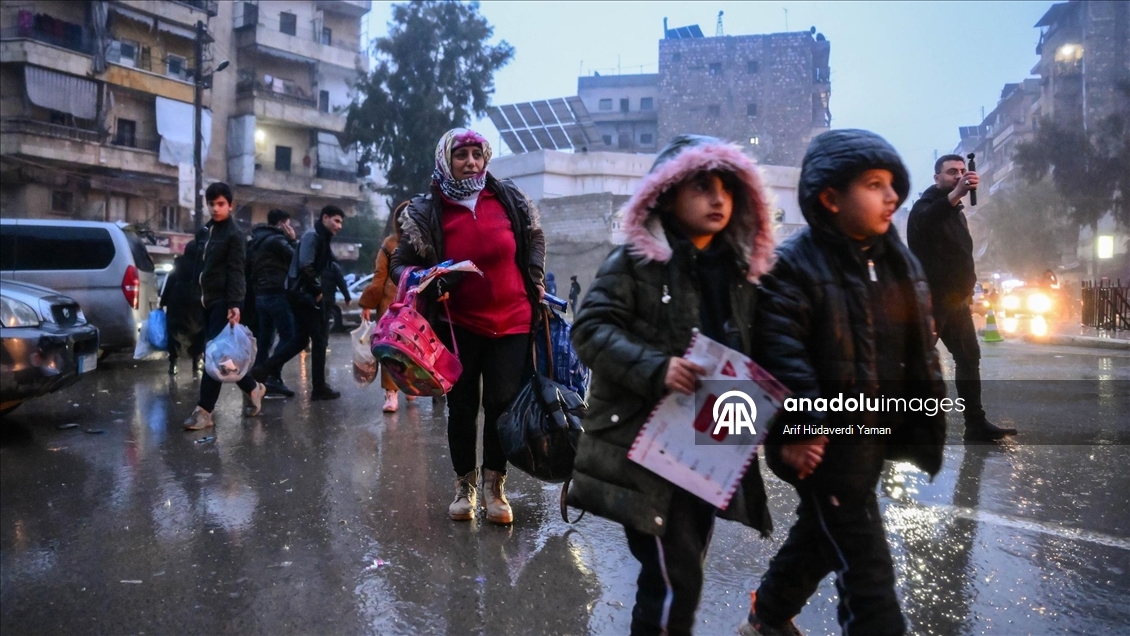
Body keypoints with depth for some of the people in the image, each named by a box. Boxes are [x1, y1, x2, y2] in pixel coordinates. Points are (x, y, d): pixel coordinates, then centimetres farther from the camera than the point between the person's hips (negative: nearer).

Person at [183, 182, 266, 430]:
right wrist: (197, 294, 13)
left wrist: (234, 304, -23)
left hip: (225, 301, -8)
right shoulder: (204, 231, 15)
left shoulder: (234, 234, -7)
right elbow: (200, 265, 20)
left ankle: (204, 411, -9)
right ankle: (252, 388, 30)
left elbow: (236, 271, -14)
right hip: (209, 299, 8)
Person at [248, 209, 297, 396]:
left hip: (261, 295, 9)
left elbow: (252, 268, 20)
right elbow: (295, 259, -7)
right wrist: (292, 240, 2)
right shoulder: (276, 240, -10)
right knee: (287, 337, -9)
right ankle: (274, 379, -15)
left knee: (264, 339, 10)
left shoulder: (257, 240, 18)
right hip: (276, 294, -9)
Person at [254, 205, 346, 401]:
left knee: (300, 339, 13)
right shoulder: (312, 236, -12)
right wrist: (317, 290, -16)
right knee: (319, 338, -3)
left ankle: (266, 370, 11)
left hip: (305, 294, 10)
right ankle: (319, 387, 3)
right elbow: (305, 266, -23)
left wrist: (317, 290, 7)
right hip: (305, 294, -10)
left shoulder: (321, 238, 19)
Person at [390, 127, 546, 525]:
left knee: (502, 404, 1)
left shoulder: (509, 200, 0)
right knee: (462, 407, 8)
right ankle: (464, 486, 25)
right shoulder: (426, 212, -5)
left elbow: (534, 239, 16)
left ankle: (494, 487, 19)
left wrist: (536, 283, 10)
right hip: (458, 325, -1)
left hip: (511, 322, 1)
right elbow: (401, 264, 1)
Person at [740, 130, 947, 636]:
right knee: (864, 560, -2)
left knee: (821, 534, 22)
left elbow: (920, 349, 15)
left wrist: (927, 419, 12)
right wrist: (796, 428, -25)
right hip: (826, 438, -8)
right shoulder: (794, 266, -15)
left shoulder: (899, 263, 9)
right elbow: (782, 355, -21)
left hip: (877, 434, 8)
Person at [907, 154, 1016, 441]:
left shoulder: (957, 212, 20)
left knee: (969, 358, 8)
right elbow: (922, 222, -35)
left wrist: (966, 295, 20)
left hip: (954, 300, 9)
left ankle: (976, 424, 13)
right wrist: (956, 194, -49)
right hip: (929, 300, -9)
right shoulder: (926, 205, -8)